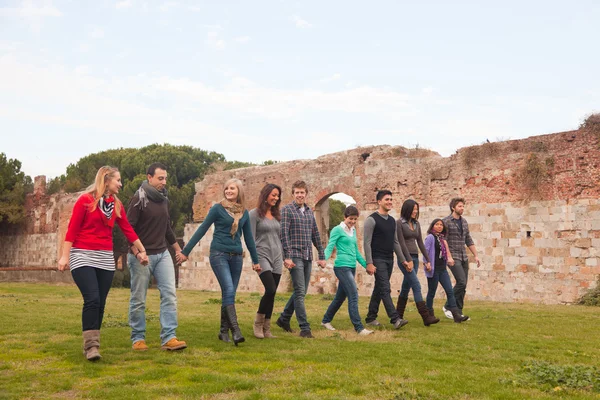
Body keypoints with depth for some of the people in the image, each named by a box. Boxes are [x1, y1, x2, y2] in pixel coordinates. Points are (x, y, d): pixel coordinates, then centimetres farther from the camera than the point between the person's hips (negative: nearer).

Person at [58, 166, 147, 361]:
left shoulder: (116, 204, 10)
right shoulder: (85, 200, -6)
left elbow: (128, 229, 13)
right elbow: (72, 229, -7)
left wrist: (142, 251, 15)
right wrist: (65, 256, -10)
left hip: (105, 258, 6)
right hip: (83, 256, -5)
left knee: (100, 304, 4)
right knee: (92, 299, -18)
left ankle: (92, 345, 13)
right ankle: (91, 345, -13)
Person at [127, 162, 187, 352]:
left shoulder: (164, 199, 10)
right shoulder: (139, 199, -10)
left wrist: (178, 249, 22)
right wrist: (137, 252, -23)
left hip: (163, 254, 6)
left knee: (169, 294, -5)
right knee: (138, 299, 4)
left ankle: (168, 337, -4)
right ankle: (138, 339, 16)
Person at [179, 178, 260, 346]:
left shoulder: (244, 213, 10)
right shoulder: (218, 208, -1)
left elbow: (248, 237, 17)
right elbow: (201, 230, 0)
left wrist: (255, 260, 19)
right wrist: (186, 251, -1)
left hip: (236, 256, 4)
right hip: (219, 254, -4)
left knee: (229, 294, 7)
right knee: (229, 290, -17)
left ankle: (224, 331, 16)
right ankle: (235, 331, -20)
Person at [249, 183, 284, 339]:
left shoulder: (276, 215, 15)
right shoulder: (255, 214, -2)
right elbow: (251, 238, -6)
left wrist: (283, 257, 13)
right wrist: (255, 260, -12)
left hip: (277, 258, 6)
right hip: (263, 256, -6)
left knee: (272, 293, 3)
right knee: (270, 290, -18)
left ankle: (266, 329, 9)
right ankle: (258, 322, 3)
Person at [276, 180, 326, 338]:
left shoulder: (309, 211, 15)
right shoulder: (287, 210, -4)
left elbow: (315, 235, 19)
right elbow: (284, 234, -12)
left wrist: (322, 256, 15)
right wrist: (287, 257, -20)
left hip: (308, 257, 7)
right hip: (295, 256, -7)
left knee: (301, 292, 12)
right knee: (300, 292, -9)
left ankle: (284, 318, 28)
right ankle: (305, 328, -7)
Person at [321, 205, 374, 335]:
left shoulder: (353, 231, 17)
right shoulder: (337, 230, -4)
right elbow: (330, 247, -11)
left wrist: (366, 265, 23)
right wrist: (323, 259, -29)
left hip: (351, 267, 8)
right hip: (342, 266, -8)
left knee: (340, 296, 14)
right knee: (353, 295, -15)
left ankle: (326, 320, 29)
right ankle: (359, 328, -16)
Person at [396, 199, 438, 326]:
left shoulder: (416, 224, 13)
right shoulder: (400, 223, -7)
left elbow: (420, 243, 15)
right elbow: (401, 243, -13)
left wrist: (427, 260, 12)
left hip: (415, 258, 7)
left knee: (406, 287, 10)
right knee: (416, 286, -14)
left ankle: (398, 316, 19)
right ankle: (426, 317, -18)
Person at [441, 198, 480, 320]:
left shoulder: (464, 222, 14)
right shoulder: (446, 221, -7)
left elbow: (469, 240, 18)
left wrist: (476, 255, 13)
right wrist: (448, 257, -22)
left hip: (464, 257, 7)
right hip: (453, 257, -7)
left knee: (463, 286, 4)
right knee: (461, 282, -17)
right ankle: (448, 307, -1)